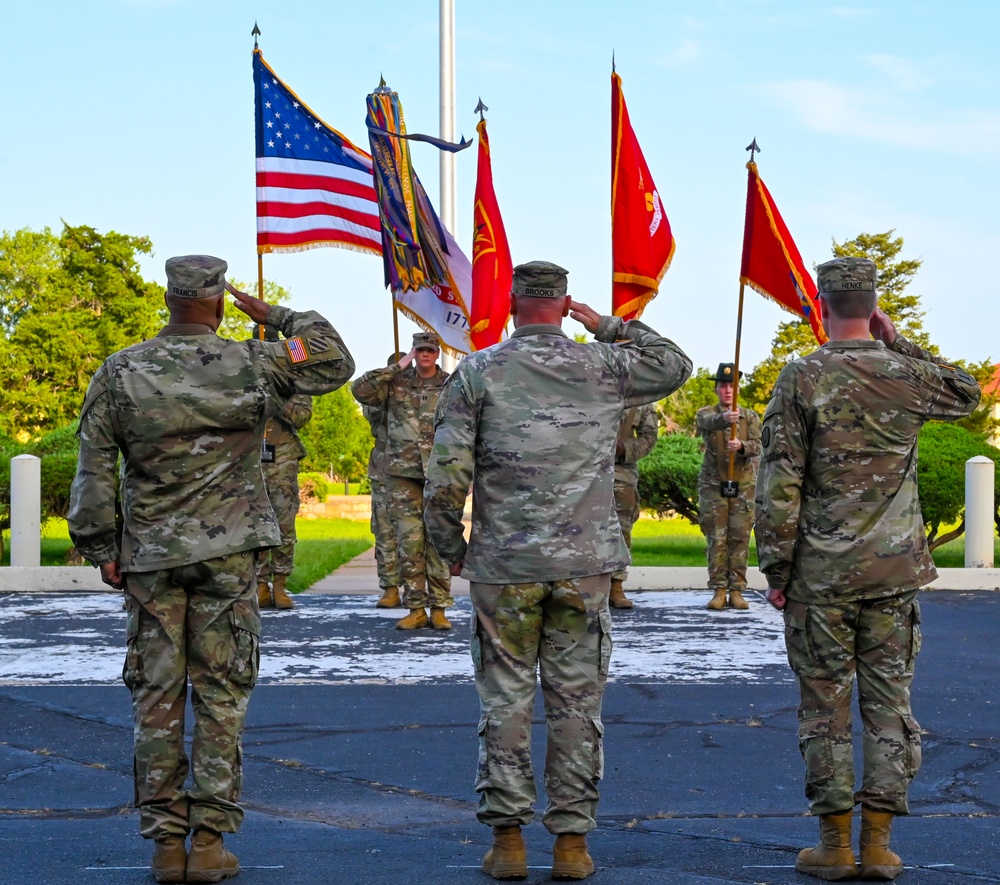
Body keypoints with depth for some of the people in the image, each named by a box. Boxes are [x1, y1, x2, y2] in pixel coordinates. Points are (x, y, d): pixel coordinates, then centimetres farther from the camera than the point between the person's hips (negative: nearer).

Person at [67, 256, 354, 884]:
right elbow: (336, 363, 9)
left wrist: (101, 549, 9)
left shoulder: (118, 374, -1)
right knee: (221, 696, 4)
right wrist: (277, 316, 16)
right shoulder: (250, 365, -5)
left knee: (158, 697, 7)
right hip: (228, 552, -1)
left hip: (149, 555, 1)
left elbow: (95, 472, 0)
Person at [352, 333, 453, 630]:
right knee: (409, 541, -1)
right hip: (403, 474, 1)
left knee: (439, 541, -1)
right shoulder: (396, 383, 7)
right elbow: (361, 390, -8)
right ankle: (415, 608, 5)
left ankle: (438, 609, 4)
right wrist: (397, 368, -7)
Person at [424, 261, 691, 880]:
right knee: (577, 703, 6)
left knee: (506, 701, 7)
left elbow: (447, 476, -6)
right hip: (585, 565, 1)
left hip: (503, 566, -1)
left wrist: (450, 546, 8)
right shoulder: (604, 368, 2)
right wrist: (610, 327, 17)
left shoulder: (479, 372, -2)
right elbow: (676, 367, 21)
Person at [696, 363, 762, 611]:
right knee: (716, 539, -3)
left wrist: (741, 446, -31)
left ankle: (737, 591, 2)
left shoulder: (751, 417, 6)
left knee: (740, 538, -2)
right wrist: (724, 417, -47)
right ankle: (718, 591, 1)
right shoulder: (705, 414, 2)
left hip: (743, 484, 1)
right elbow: (709, 422, -24)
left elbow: (756, 446, -8)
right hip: (713, 485, -1)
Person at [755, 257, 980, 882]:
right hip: (894, 572, 2)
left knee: (826, 706, 5)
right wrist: (900, 343, 17)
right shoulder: (908, 376, 0)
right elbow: (968, 395, 24)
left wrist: (777, 570, -2)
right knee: (889, 702, 8)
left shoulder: (802, 379, -8)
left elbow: (779, 484, -10)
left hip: (821, 574, -2)